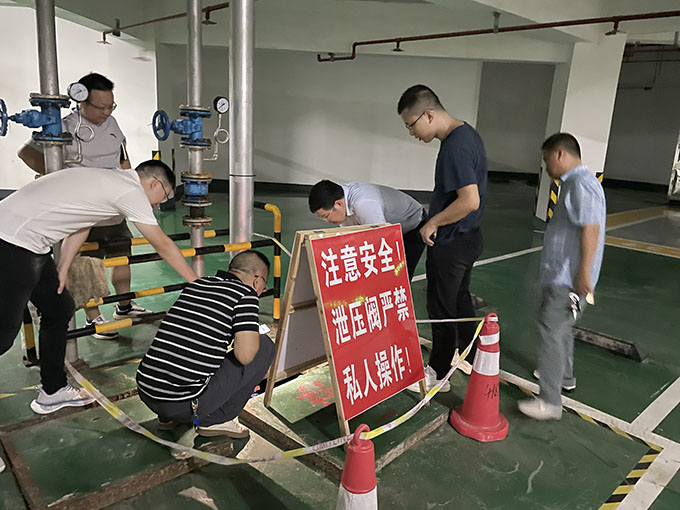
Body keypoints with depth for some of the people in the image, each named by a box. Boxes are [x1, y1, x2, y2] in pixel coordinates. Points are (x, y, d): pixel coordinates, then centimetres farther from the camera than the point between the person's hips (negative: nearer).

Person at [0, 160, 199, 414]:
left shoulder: (109, 180, 15)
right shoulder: (131, 191, -12)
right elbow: (163, 246, -7)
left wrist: (62, 269, 13)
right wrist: (197, 283, 2)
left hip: (24, 241, 10)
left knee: (59, 309, 15)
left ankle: (53, 392, 26)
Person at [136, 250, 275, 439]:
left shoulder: (196, 284, 15)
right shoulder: (245, 293, -5)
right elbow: (245, 356, -13)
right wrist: (251, 332, 9)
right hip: (184, 404, -7)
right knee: (265, 346, 6)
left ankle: (167, 417, 24)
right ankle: (215, 420, 8)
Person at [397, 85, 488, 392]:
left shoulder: (454, 148, -25)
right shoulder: (467, 133, 7)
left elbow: (470, 201, -31)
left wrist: (433, 222, -18)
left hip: (450, 243, -10)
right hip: (469, 236, 10)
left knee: (441, 309, 4)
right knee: (460, 299, 24)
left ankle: (438, 374, 20)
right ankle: (465, 356, 43)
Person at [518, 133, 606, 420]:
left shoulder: (581, 183, -17)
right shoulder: (573, 183, 17)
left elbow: (591, 227, -26)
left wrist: (584, 272, -26)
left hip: (568, 279, -11)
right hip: (560, 275, 11)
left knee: (550, 330, -11)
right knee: (560, 327, 23)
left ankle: (550, 402, -7)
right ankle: (564, 377, 42)